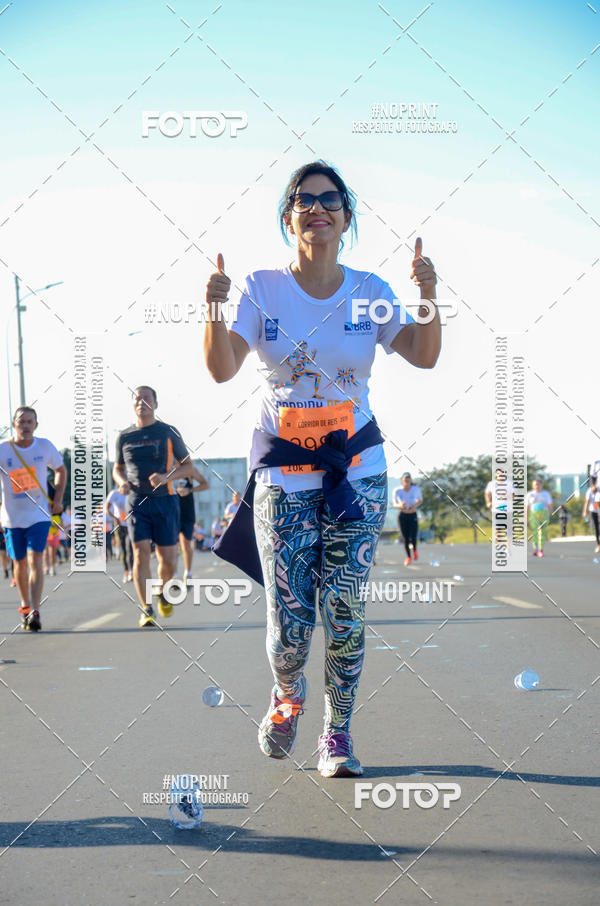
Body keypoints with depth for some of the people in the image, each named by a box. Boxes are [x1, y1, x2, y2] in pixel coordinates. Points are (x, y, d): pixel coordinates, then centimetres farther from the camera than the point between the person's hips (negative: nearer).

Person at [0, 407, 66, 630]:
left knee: (35, 562, -15)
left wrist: (58, 499, 4)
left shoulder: (45, 446, -3)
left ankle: (35, 612, -19)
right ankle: (25, 606, 33)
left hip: (39, 516, -1)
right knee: (20, 564, 12)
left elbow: (60, 470, 14)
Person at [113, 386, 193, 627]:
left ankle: (162, 592, 31)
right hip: (136, 501, 1)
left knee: (167, 559, 0)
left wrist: (166, 477, -13)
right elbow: (117, 468, 21)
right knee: (141, 554, -11)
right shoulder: (125, 437, 10)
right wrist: (122, 482, -2)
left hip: (164, 500, -1)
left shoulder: (168, 433, 4)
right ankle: (146, 610, -7)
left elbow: (187, 466, 6)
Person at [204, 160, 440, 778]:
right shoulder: (262, 289, -2)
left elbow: (423, 356, -7)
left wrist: (428, 297, -24)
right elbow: (221, 369, -12)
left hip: (357, 466, 1)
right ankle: (287, 698, 29)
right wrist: (215, 310, -30)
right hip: (282, 470, -1)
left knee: (343, 606, -2)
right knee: (289, 618, -4)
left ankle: (338, 732, 13)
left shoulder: (369, 291, 2)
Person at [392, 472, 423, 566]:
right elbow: (394, 504, 0)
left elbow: (420, 500, 9)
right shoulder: (397, 491, -11)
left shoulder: (416, 489, -10)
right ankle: (408, 557, 24)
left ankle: (414, 550, 29)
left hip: (413, 516, 0)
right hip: (402, 516, 0)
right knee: (406, 538, 0)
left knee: (413, 538, -8)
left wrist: (415, 506, -13)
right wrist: (400, 506, -22)